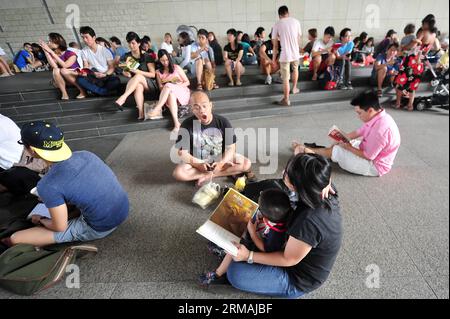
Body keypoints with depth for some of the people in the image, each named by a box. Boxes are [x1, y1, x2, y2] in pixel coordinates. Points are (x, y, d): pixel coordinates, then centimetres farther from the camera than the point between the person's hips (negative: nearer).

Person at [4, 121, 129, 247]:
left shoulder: (48, 185, -22)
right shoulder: (86, 154, -6)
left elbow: (60, 227, -11)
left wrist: (41, 220, 10)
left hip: (99, 229, -6)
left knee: (15, 239, 0)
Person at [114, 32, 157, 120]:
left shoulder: (147, 56, -5)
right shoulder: (127, 56, 7)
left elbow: (153, 74, -8)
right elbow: (125, 72, 10)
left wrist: (138, 71, -20)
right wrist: (126, 73, -15)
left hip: (151, 84, -2)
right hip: (136, 83, 3)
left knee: (138, 77, -35)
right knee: (138, 86, -36)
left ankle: (123, 98, -44)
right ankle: (141, 113, -51)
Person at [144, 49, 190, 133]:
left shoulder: (176, 68, 8)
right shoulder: (158, 72, 13)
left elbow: (187, 82, 7)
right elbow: (161, 88, 9)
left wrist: (177, 86, -12)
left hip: (183, 92, -1)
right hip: (170, 94, 1)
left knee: (168, 86, -32)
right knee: (171, 93, -38)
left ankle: (156, 110, -44)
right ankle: (176, 122, -52)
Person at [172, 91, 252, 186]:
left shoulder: (223, 122, -14)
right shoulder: (187, 125, -16)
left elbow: (231, 147, -10)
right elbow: (182, 153, -13)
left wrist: (221, 163, -27)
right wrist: (198, 164, -26)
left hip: (221, 159, 1)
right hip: (197, 162, 0)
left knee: (246, 164, -19)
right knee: (178, 173, -29)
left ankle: (209, 176, -15)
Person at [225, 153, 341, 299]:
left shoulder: (309, 222, -41)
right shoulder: (328, 195, -19)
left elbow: (288, 260, -25)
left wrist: (249, 256, -20)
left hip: (298, 280, -7)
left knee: (234, 272, -15)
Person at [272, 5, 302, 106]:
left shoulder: (277, 25, -2)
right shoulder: (296, 21, 4)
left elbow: (275, 44, -1)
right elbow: (299, 38, 13)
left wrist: (274, 57, 9)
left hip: (285, 55, -3)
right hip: (295, 53, 3)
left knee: (285, 78, 2)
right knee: (295, 69, 32)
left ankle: (286, 100, 5)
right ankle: (294, 88, 44)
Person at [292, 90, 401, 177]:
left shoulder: (380, 129, -34)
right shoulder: (378, 118, -3)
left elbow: (368, 156, -27)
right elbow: (358, 132, 9)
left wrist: (349, 147, -15)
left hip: (374, 166, -9)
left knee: (336, 150, -9)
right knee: (343, 143, 12)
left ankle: (307, 151, 10)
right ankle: (307, 150, 15)